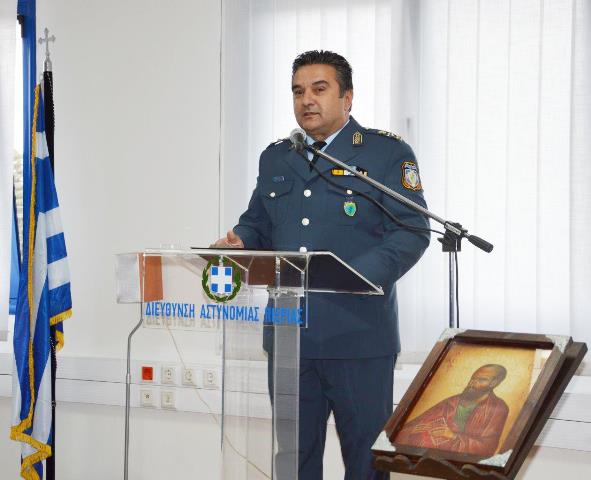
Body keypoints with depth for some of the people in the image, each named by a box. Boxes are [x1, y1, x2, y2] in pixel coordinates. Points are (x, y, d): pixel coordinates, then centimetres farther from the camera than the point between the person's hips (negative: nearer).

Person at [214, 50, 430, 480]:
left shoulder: (388, 153, -1)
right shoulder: (276, 158, 16)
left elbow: (412, 231, -8)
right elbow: (257, 222, 22)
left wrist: (361, 276, -23)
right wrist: (240, 243, -2)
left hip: (358, 336, -5)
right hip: (288, 334, 5)